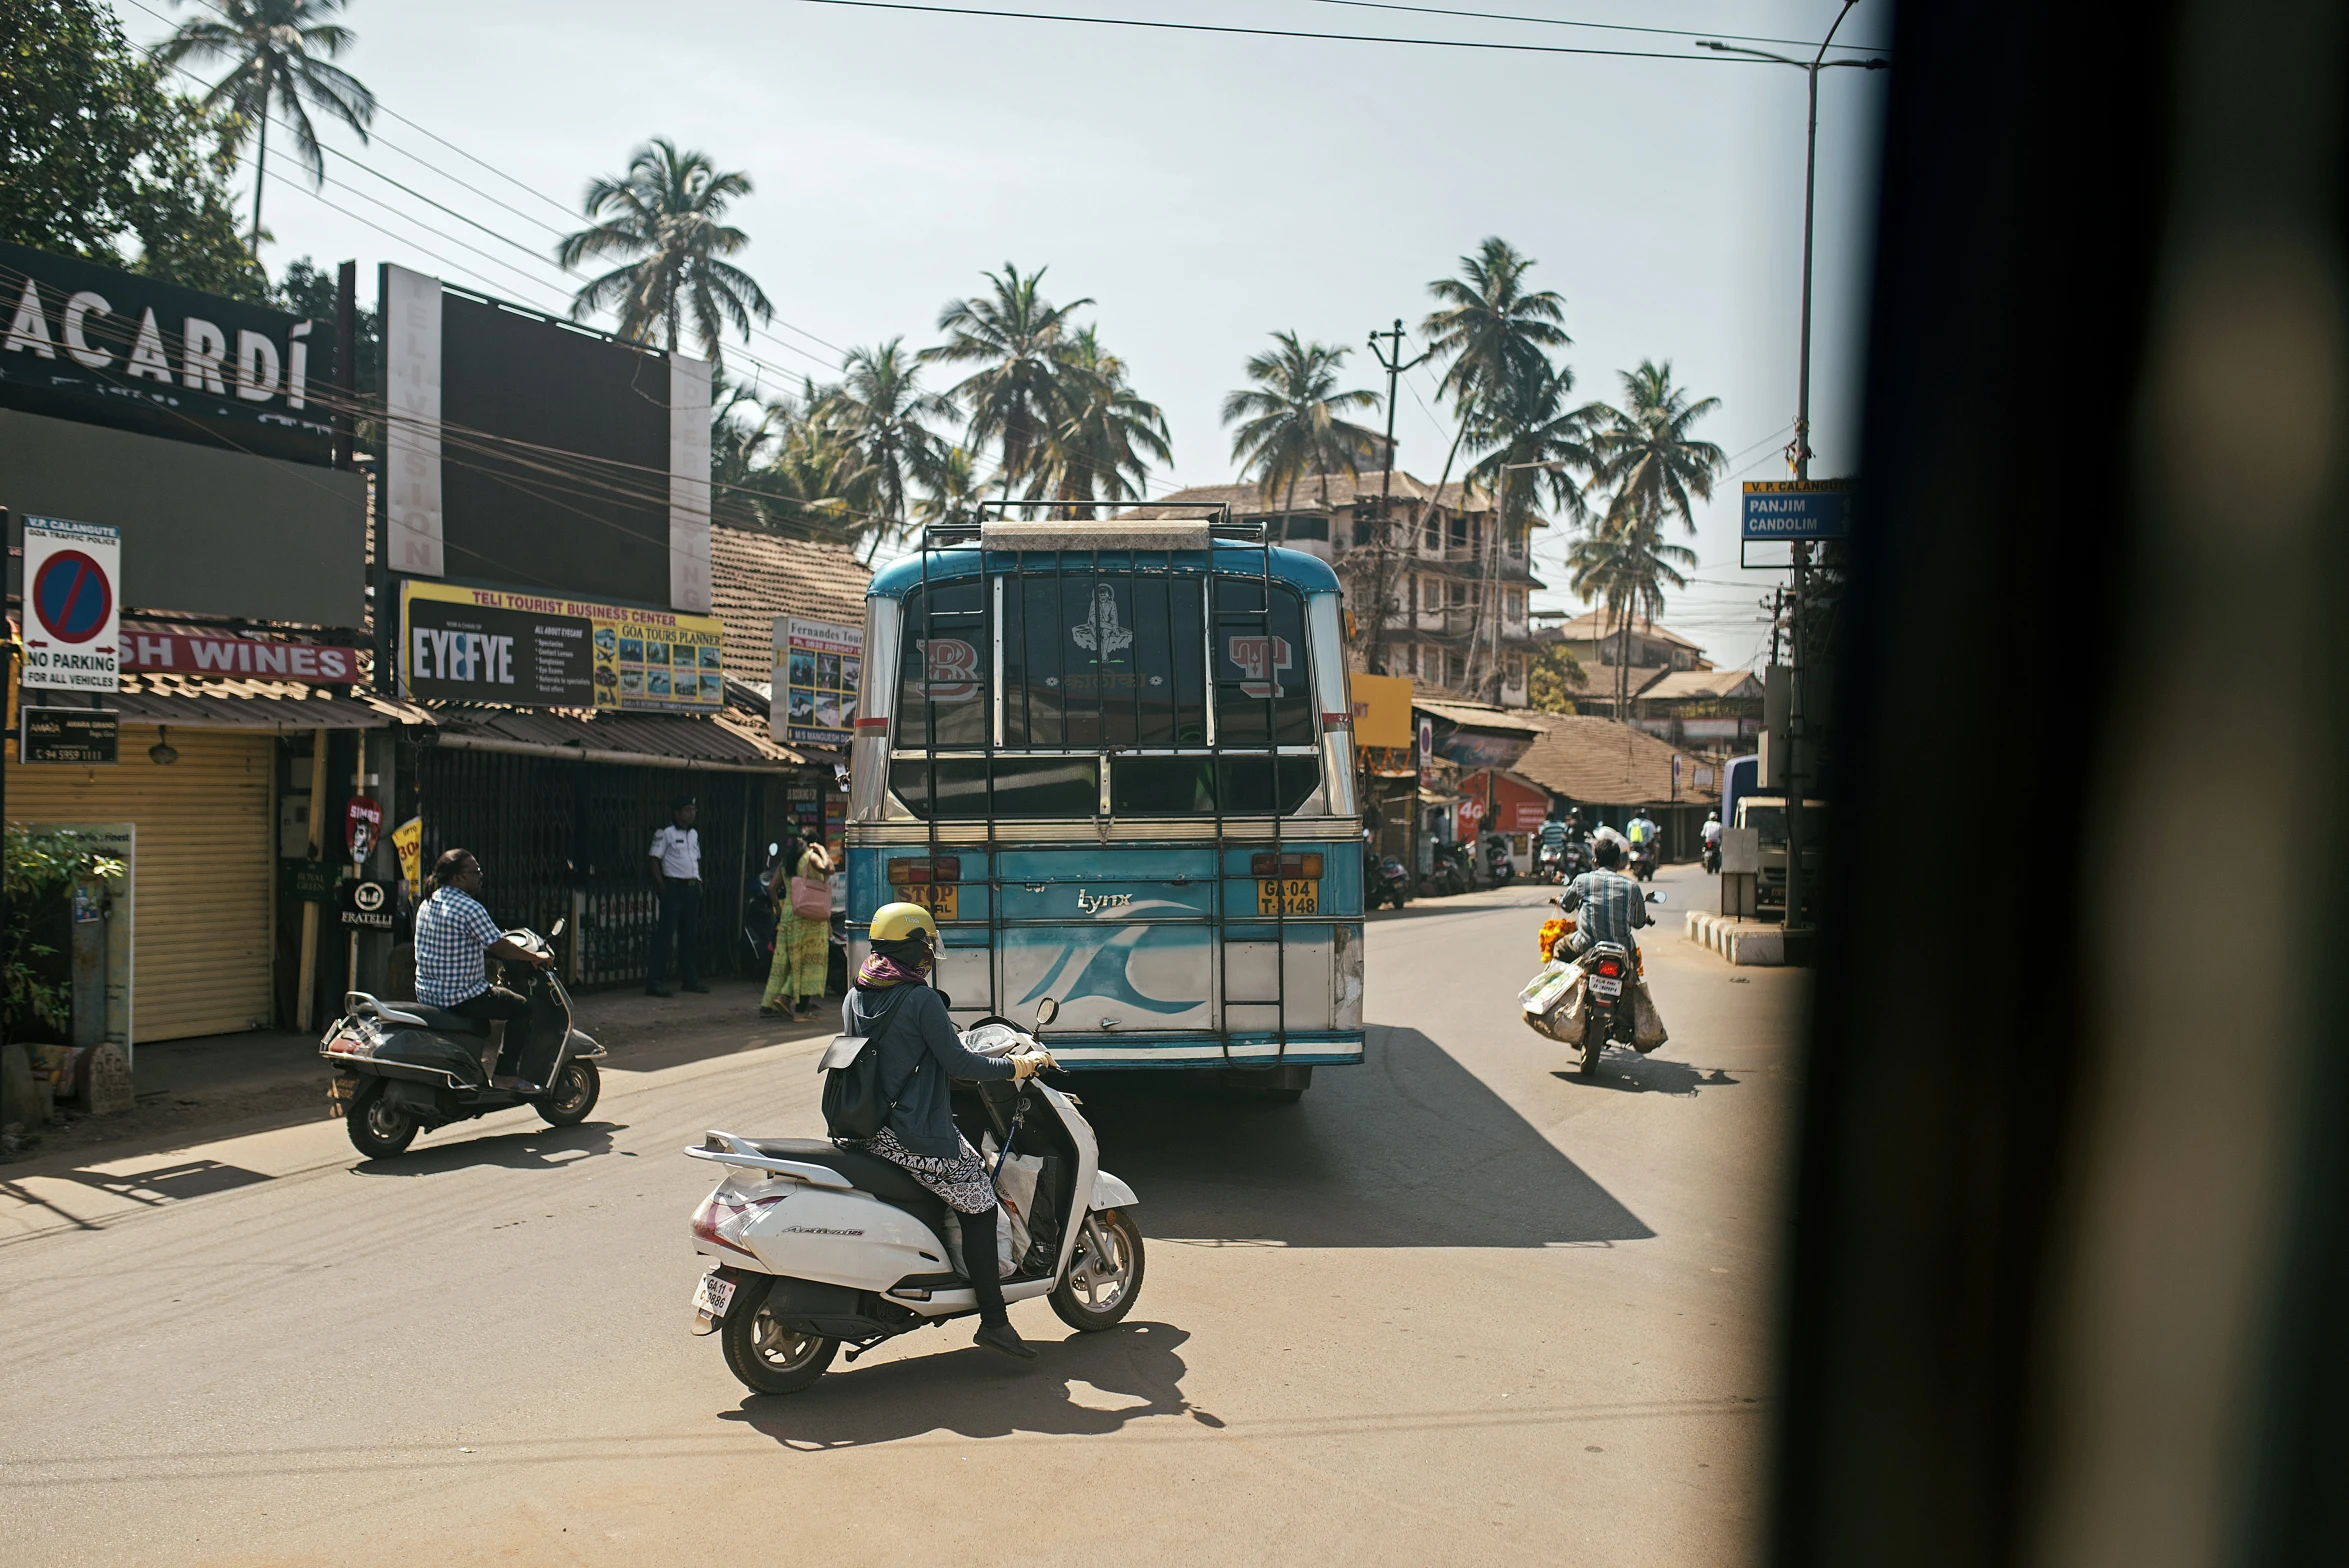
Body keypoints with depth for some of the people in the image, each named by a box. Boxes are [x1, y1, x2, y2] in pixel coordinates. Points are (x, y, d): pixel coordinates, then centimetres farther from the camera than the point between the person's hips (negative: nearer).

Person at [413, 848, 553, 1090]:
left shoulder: (428, 903, 10)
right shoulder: (469, 908, -19)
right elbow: (501, 948, -17)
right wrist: (537, 958, -2)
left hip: (426, 993, 10)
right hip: (459, 996, -10)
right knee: (524, 1006, -1)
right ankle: (504, 1075, -1)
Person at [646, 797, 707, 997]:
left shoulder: (694, 834, 15)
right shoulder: (666, 834, -6)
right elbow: (654, 859, -8)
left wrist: (699, 881, 12)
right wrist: (661, 886, -14)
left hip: (692, 888, 7)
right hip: (674, 888, -7)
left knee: (689, 935, 12)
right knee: (665, 935, -10)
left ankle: (690, 979, 21)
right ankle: (653, 981, -10)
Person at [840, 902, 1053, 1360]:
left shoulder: (855, 996, 10)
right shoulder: (920, 998, -14)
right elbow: (956, 1063, -15)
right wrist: (1014, 1066, -3)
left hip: (860, 1129, 9)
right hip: (914, 1137, -8)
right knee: (978, 1205, 1)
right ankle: (993, 1319, -1)